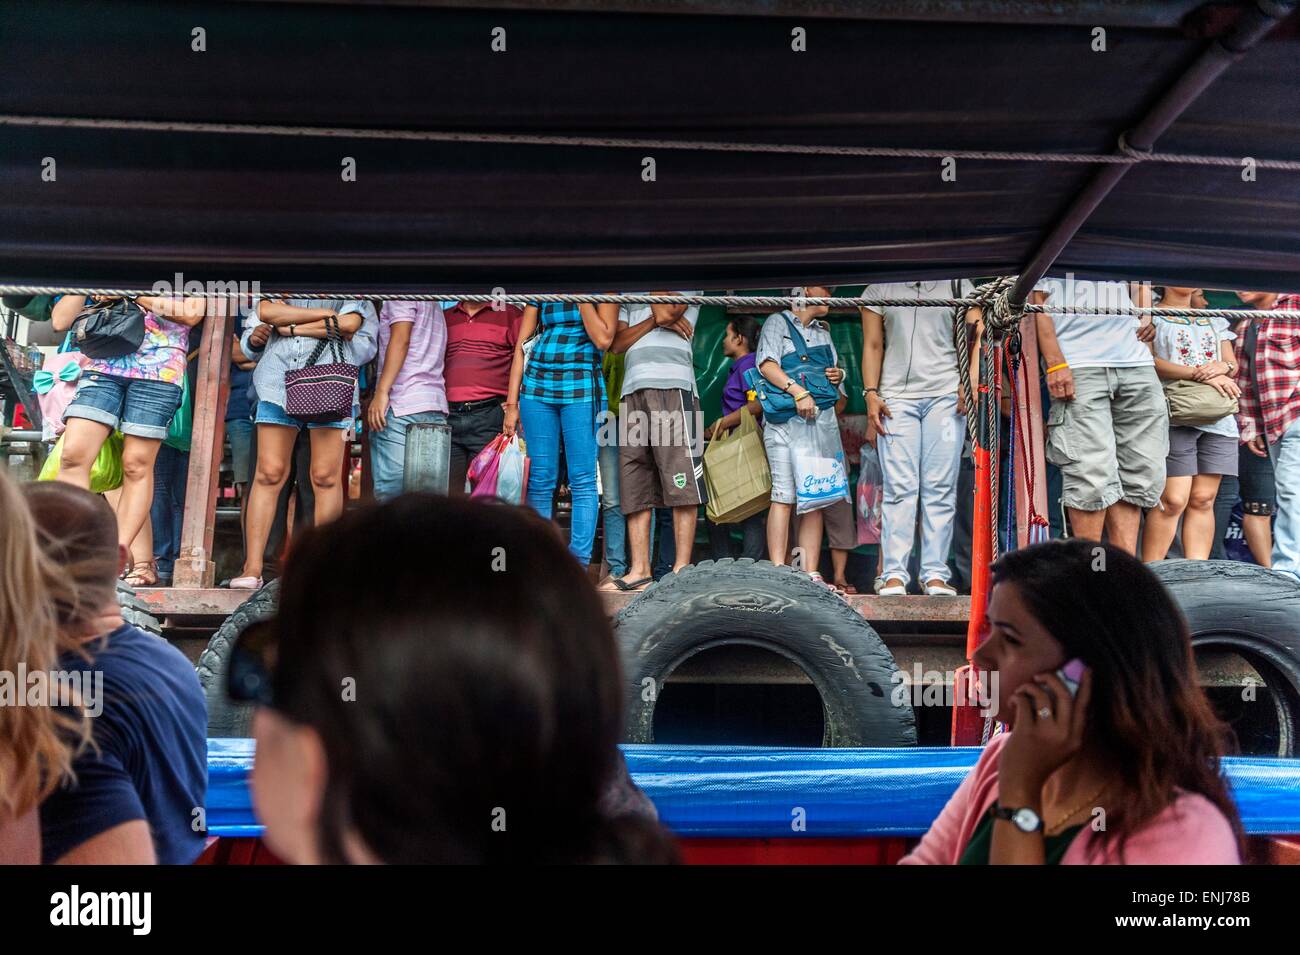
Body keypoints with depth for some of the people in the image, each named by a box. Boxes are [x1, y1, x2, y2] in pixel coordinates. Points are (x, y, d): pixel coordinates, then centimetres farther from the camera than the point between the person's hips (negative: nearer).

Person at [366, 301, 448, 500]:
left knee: (390, 490, -12)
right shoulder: (434, 306, 27)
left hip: (401, 404, -8)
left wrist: (381, 392, -14)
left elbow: (400, 339, -10)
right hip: (436, 406, 8)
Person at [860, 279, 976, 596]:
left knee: (940, 489, -3)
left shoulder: (958, 284, 16)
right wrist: (871, 394, 0)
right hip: (896, 397, 0)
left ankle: (935, 574, -1)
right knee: (899, 488, -7)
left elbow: (977, 335, 9)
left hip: (946, 395, 0)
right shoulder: (879, 289, 16)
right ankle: (894, 574, -7)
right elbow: (872, 346, 12)